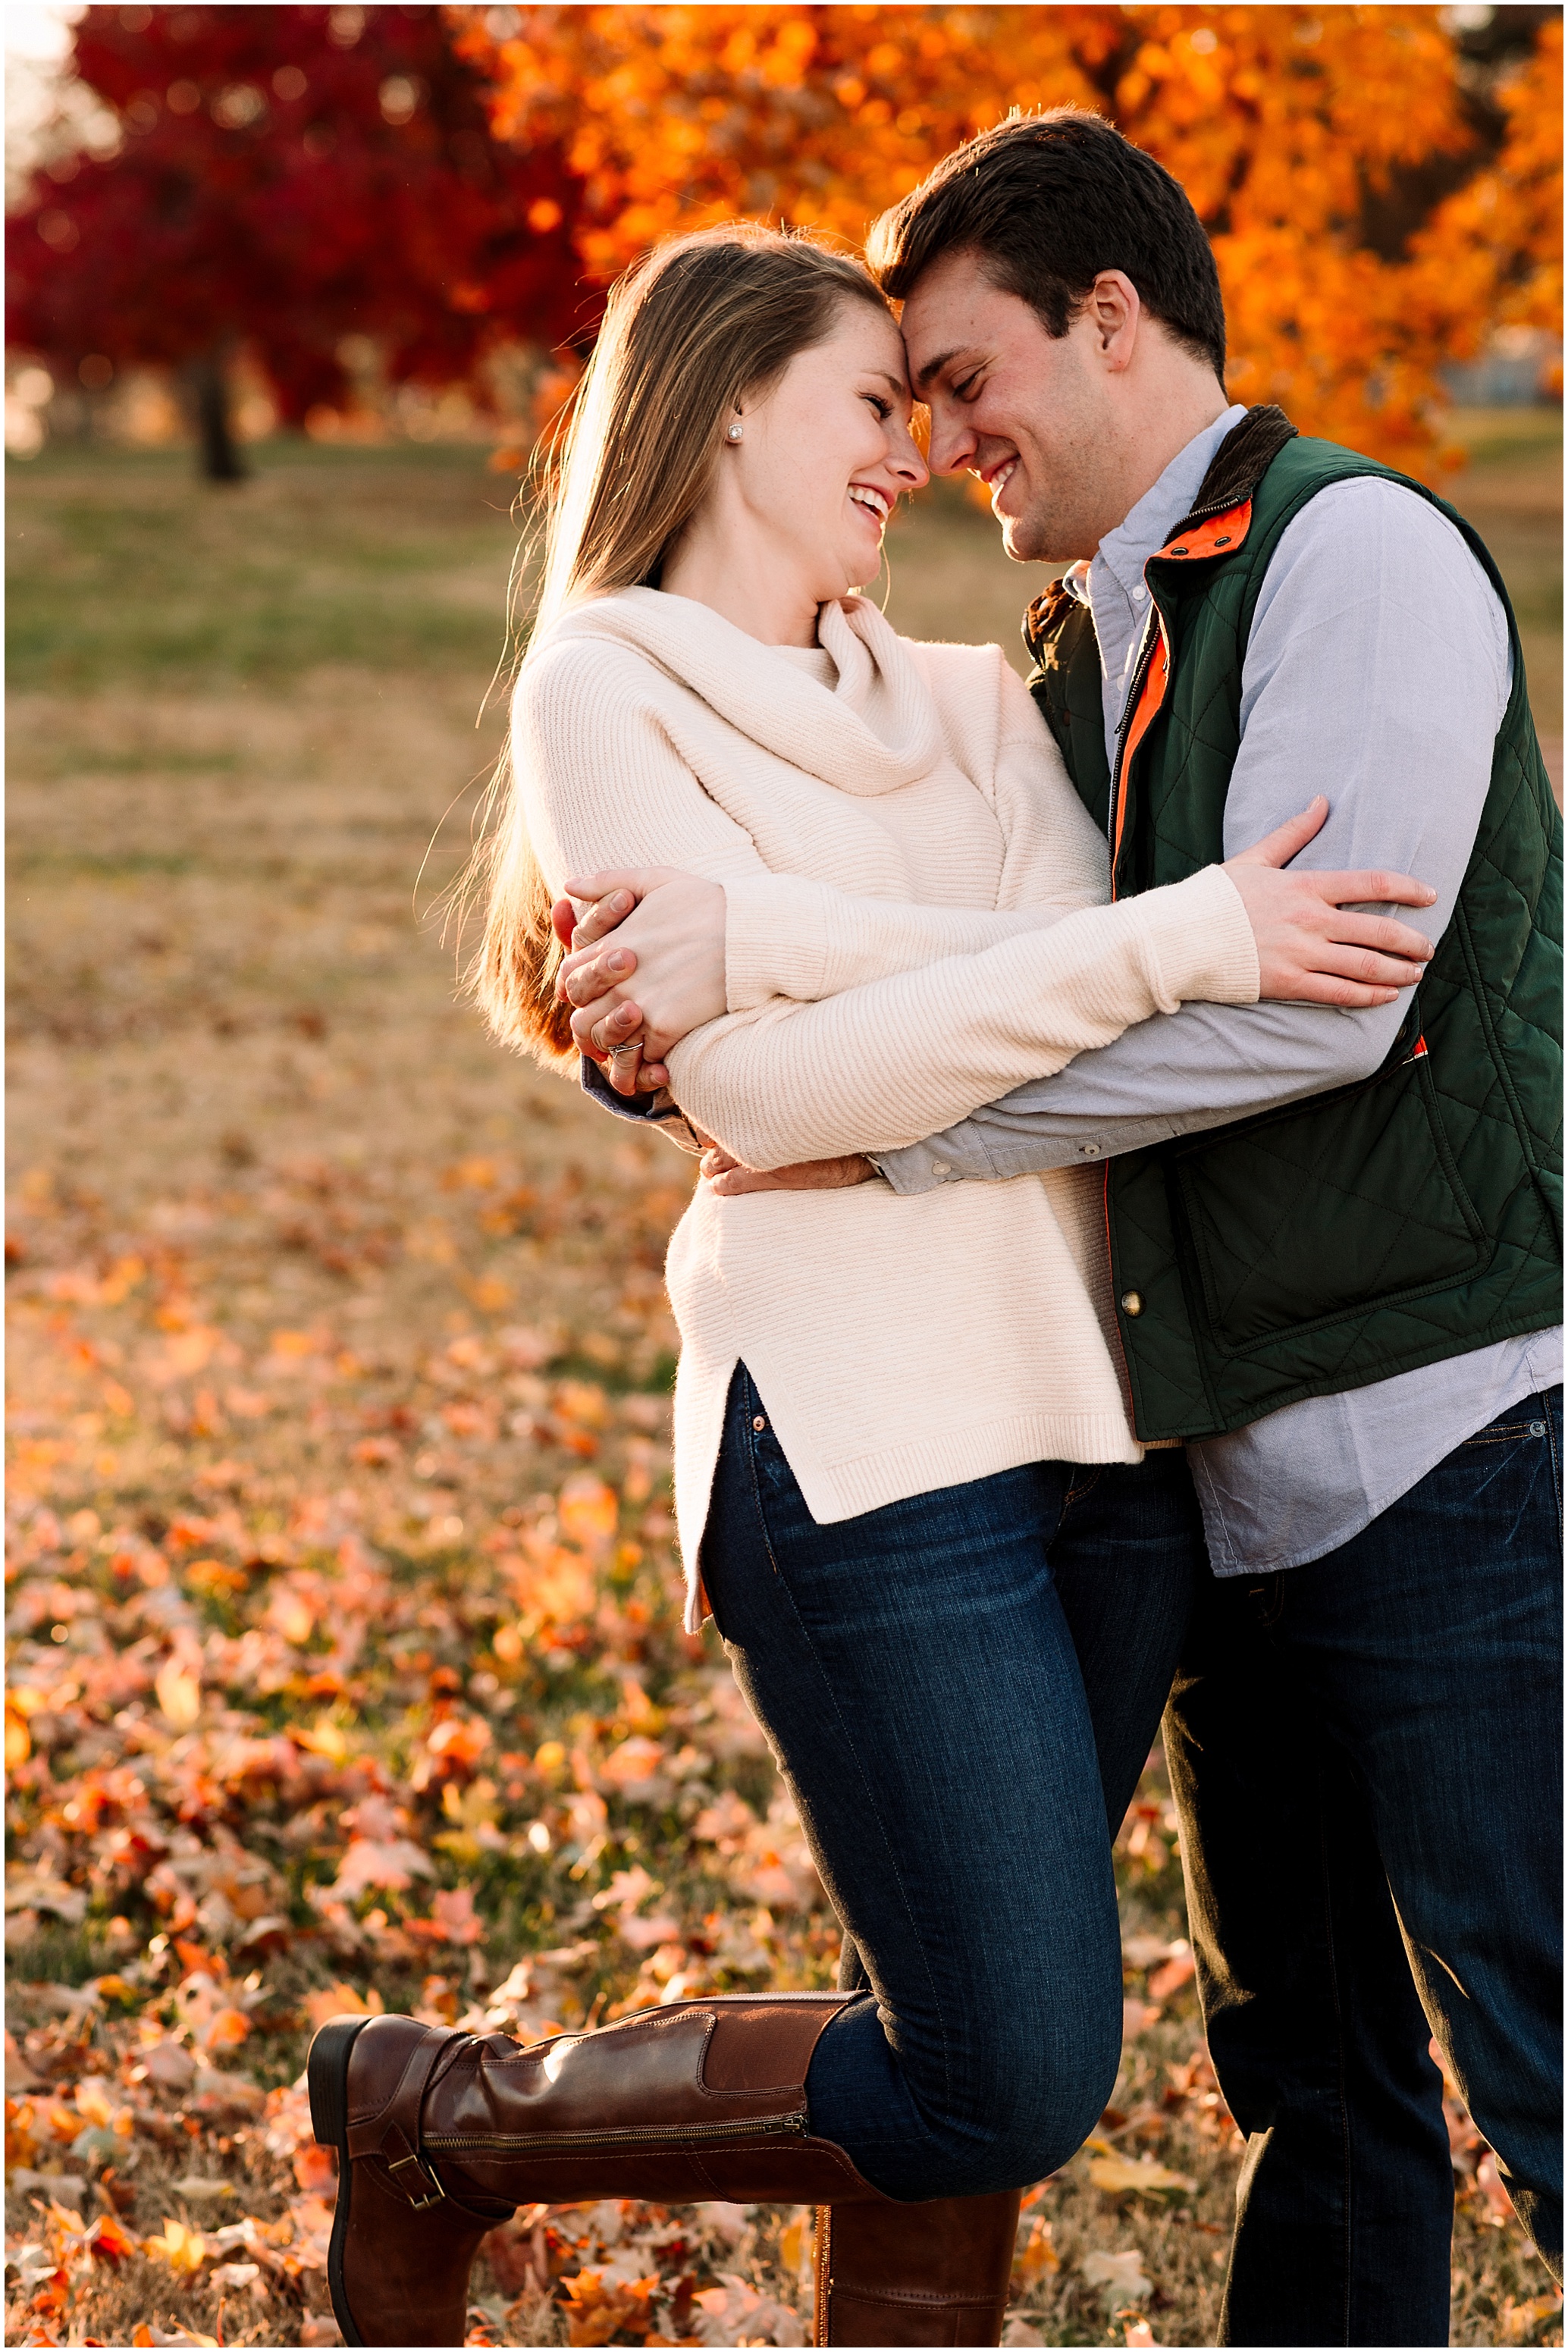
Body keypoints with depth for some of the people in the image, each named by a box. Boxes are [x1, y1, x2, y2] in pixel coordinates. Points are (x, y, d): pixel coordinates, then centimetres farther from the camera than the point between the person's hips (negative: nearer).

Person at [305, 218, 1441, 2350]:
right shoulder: (608, 688, -2)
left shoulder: (965, 700, 17)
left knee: (980, 2063, 10)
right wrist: (1171, 945, -19)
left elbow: (1074, 964, 2)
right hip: (867, 1439, -6)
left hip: (1094, 1422, 6)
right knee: (1010, 2082, -6)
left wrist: (761, 937, -14)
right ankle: (447, 2121, 12)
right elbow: (761, 1081, -15)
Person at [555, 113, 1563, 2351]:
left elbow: (1302, 1000, -22)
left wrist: (864, 1120, -19)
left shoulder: (1361, 552, -9)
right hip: (1241, 1475, 8)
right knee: (1317, 2085, 16)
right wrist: (693, 982, -11)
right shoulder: (1074, 662, 17)